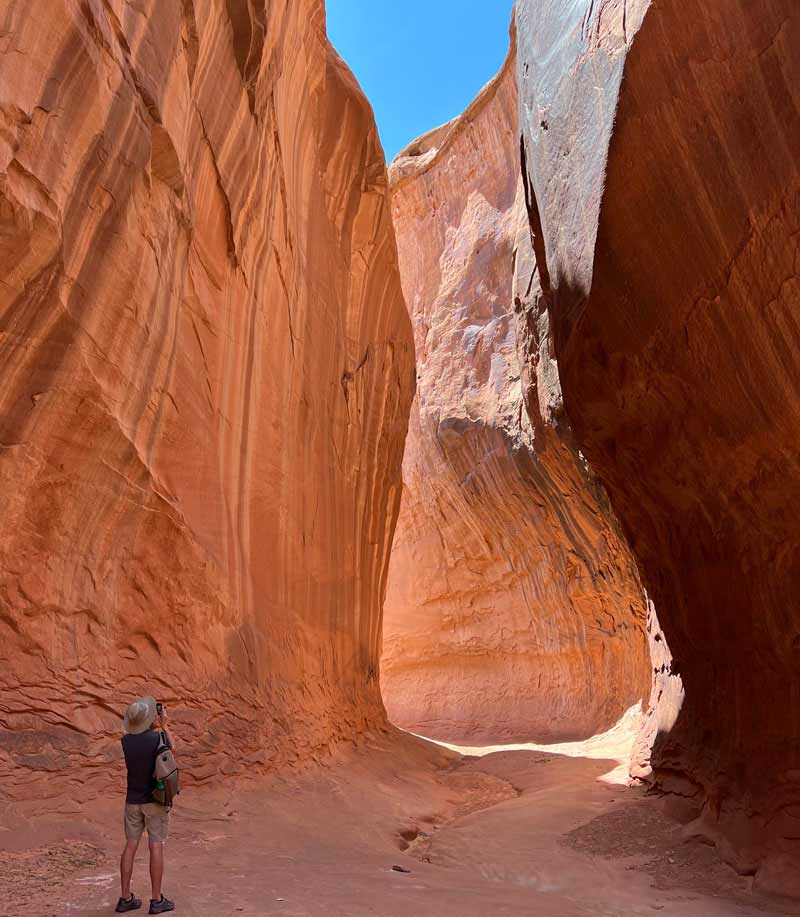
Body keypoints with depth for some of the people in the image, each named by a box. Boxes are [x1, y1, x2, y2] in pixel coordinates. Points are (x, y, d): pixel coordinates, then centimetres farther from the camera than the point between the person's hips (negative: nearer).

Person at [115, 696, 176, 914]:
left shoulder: (126, 740, -5)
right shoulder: (157, 738, -19)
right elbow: (172, 747, 5)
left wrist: (154, 727, 17)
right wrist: (164, 726, 13)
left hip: (133, 800, 5)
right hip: (155, 800, -4)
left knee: (130, 846, 11)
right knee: (156, 847, 3)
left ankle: (126, 898, 18)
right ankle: (157, 900, 9)